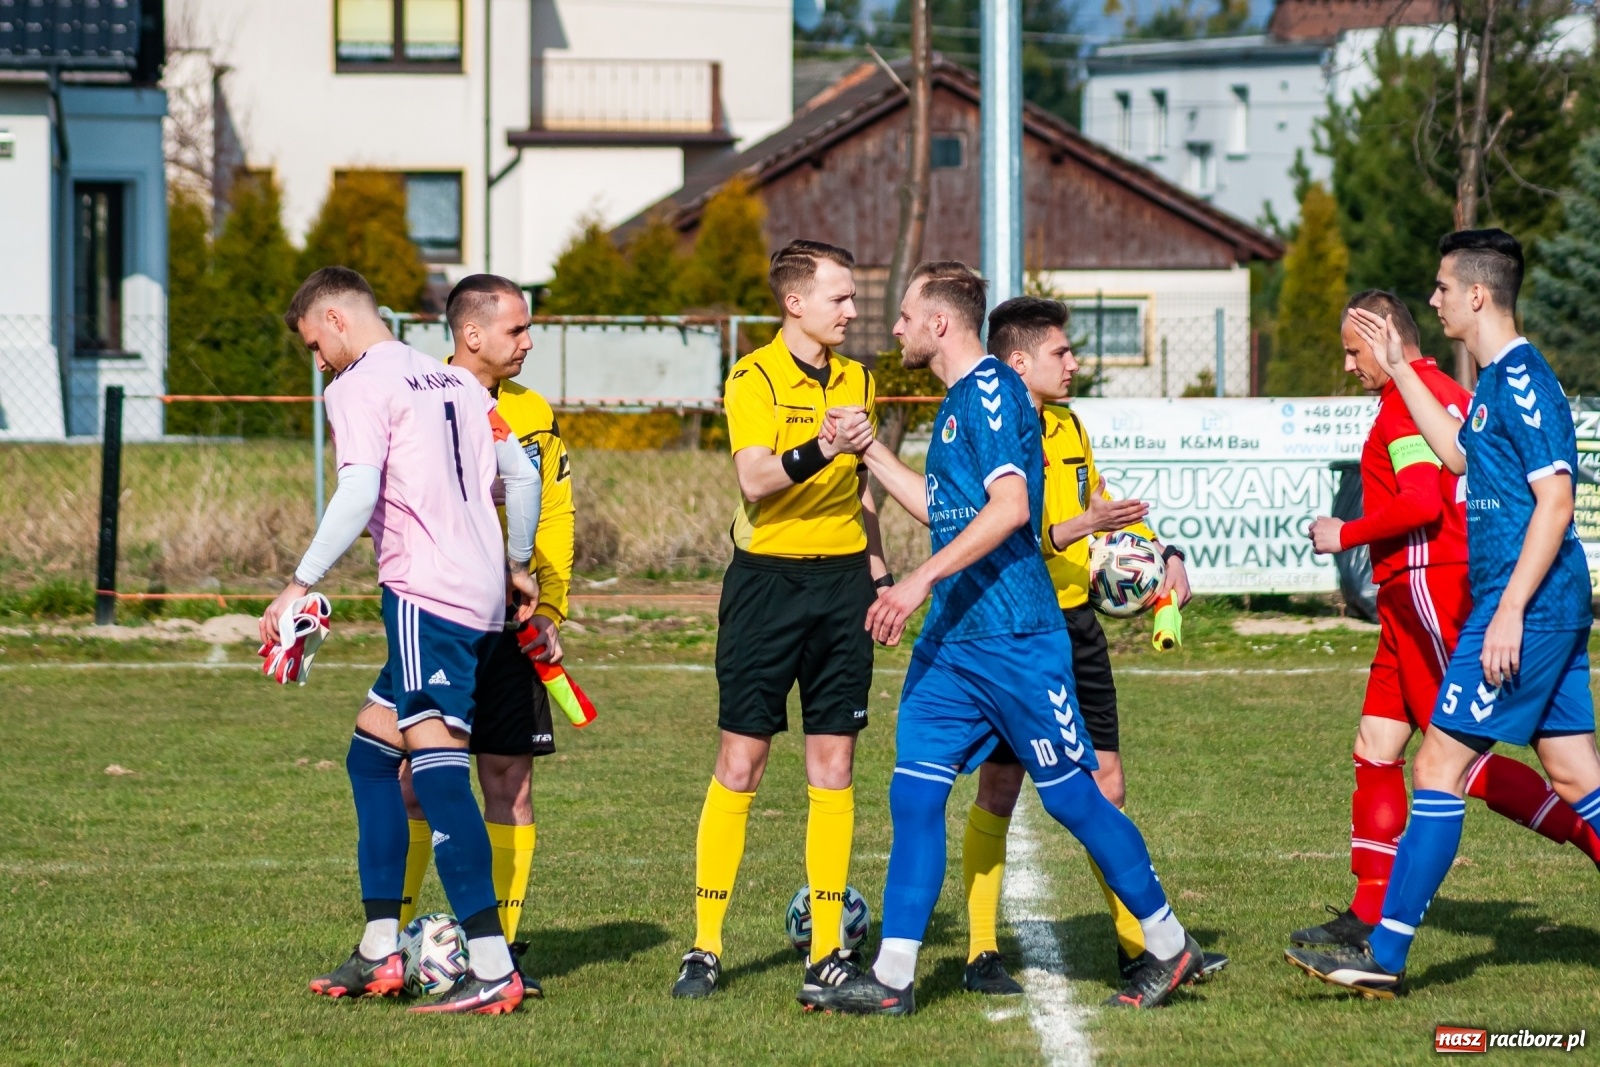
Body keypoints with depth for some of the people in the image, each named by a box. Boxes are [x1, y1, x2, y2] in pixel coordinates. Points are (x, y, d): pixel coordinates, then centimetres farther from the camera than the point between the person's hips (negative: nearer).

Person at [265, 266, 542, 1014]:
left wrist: (302, 584, -15)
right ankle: (380, 953, 16)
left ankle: (493, 969, -26)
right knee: (371, 751, 18)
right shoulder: (454, 382, 20)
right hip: (481, 593, 9)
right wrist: (516, 566, 34)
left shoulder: (360, 386, -5)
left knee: (435, 761, -16)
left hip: (427, 593, -9)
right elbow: (522, 477, 21)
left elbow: (358, 494, -17)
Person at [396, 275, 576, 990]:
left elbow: (554, 519, 14)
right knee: (414, 781, -5)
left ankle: (502, 946, 5)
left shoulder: (535, 415, 11)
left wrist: (549, 611, 2)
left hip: (510, 627, 4)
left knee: (509, 781, 1)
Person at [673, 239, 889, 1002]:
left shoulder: (855, 382, 13)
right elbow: (755, 481, -21)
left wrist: (879, 570, 17)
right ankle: (705, 947, 1)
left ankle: (826, 952, 7)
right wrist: (821, 449, -35)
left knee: (833, 768, 4)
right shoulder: (754, 378, -7)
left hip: (842, 581, 5)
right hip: (767, 577, -5)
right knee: (739, 763, -4)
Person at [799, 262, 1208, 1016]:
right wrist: (870, 451, 26)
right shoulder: (957, 401, 17)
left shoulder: (990, 391, -13)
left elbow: (1009, 505, -24)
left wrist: (922, 579, -28)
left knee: (1073, 798, -1)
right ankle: (891, 978, 1)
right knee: (914, 793, 1)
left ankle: (1170, 947, 12)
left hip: (1014, 639, -9)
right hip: (952, 639, 9)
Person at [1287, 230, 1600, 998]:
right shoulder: (1497, 380, 15)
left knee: (1439, 767, -6)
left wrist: (1510, 610, -23)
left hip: (1527, 606, -10)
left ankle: (1384, 956, -3)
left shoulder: (1523, 381, -15)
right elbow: (1462, 456, 33)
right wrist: (1399, 369, 30)